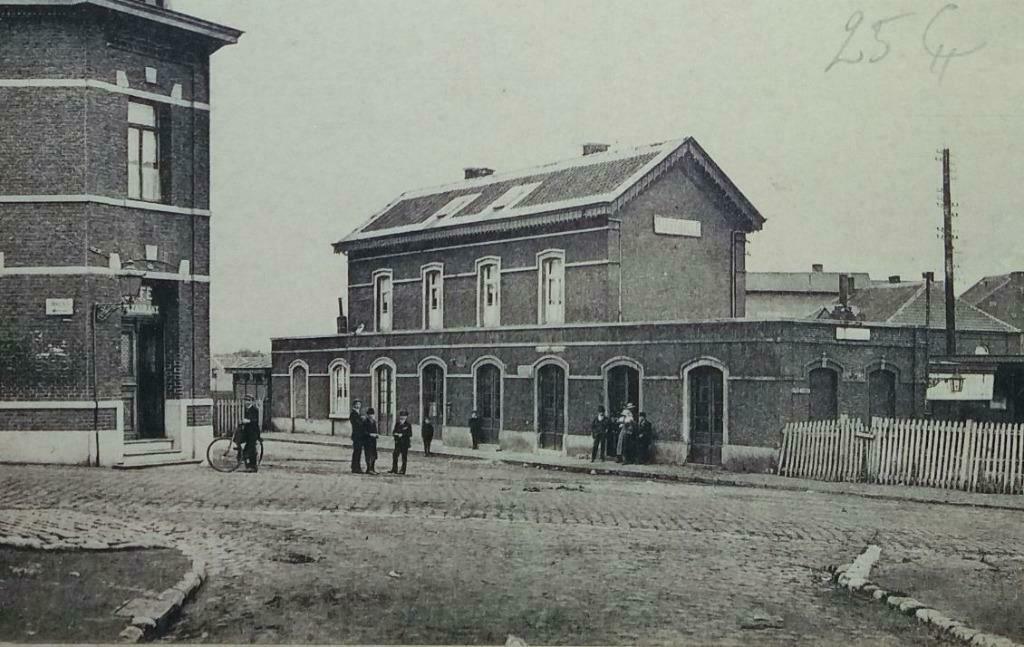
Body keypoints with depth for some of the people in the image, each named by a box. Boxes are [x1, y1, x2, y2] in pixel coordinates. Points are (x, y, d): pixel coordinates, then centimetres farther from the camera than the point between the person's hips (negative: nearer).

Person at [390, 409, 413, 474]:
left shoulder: (408, 425, -2)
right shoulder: (397, 424, 13)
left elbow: (409, 434, -9)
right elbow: (393, 432, 14)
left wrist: (402, 435, -16)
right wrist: (395, 434, -9)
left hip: (405, 443, -5)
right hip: (398, 443, 5)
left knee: (404, 457, -1)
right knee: (394, 455, 1)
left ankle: (403, 470, 5)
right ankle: (394, 469, 9)